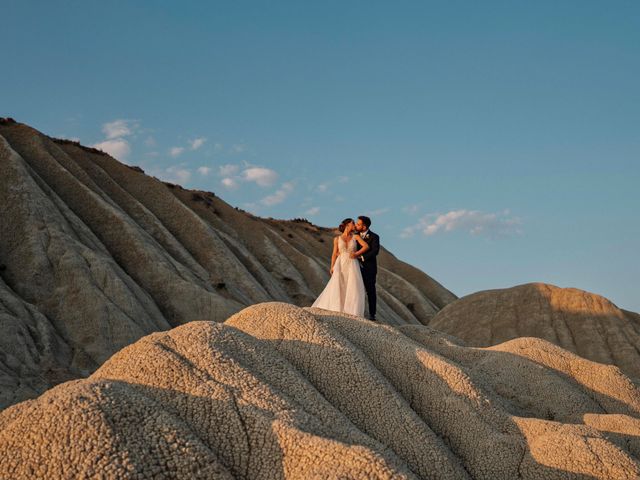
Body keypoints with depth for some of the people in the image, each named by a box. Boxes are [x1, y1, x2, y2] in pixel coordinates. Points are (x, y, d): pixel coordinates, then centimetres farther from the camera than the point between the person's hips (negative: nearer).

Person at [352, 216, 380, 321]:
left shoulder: (374, 237, -6)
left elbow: (375, 251, -19)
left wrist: (360, 256, -28)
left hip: (369, 268, -4)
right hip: (357, 267, 4)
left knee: (370, 291, 2)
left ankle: (372, 314, 6)